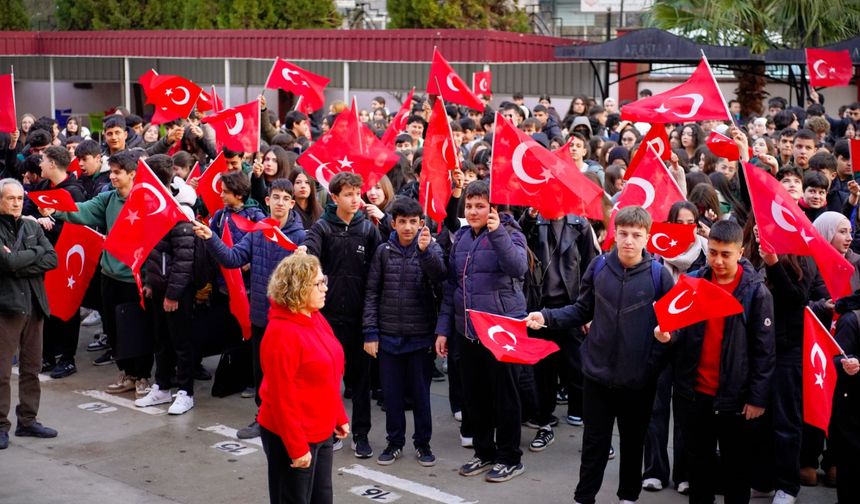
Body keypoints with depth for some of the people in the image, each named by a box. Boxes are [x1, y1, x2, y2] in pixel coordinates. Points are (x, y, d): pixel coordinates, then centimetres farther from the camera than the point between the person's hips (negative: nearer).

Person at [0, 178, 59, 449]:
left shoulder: (32, 227, 12)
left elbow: (52, 259, 0)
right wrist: (37, 251, -6)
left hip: (34, 304, 6)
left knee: (32, 367, 11)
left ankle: (28, 420, 21)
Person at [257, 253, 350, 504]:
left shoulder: (316, 319, 4)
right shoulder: (281, 333, -22)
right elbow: (282, 396, -21)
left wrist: (339, 417, 15)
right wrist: (297, 447, -19)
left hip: (321, 431, 8)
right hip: (292, 437, -8)